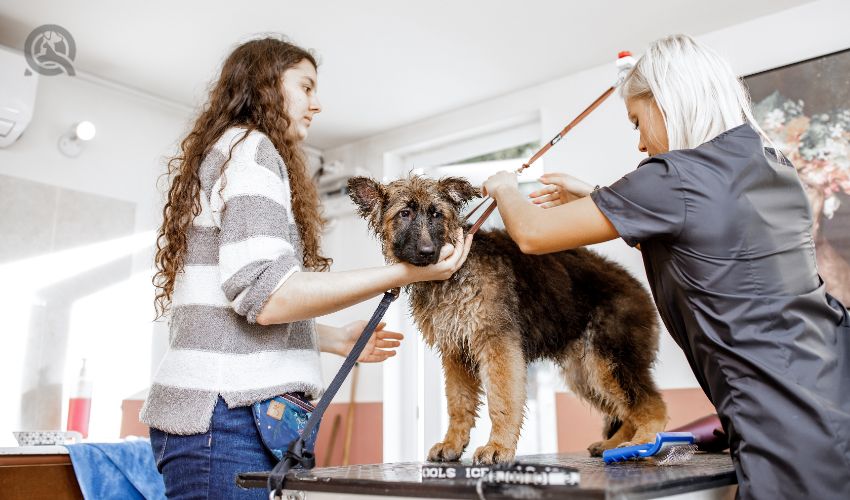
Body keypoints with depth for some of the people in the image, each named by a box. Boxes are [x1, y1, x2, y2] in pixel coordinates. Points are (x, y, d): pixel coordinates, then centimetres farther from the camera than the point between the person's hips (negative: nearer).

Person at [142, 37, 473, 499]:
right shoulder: (250, 148, -7)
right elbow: (266, 297, -19)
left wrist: (339, 341, 21)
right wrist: (405, 272, -20)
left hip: (226, 413, 10)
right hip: (231, 415, -10)